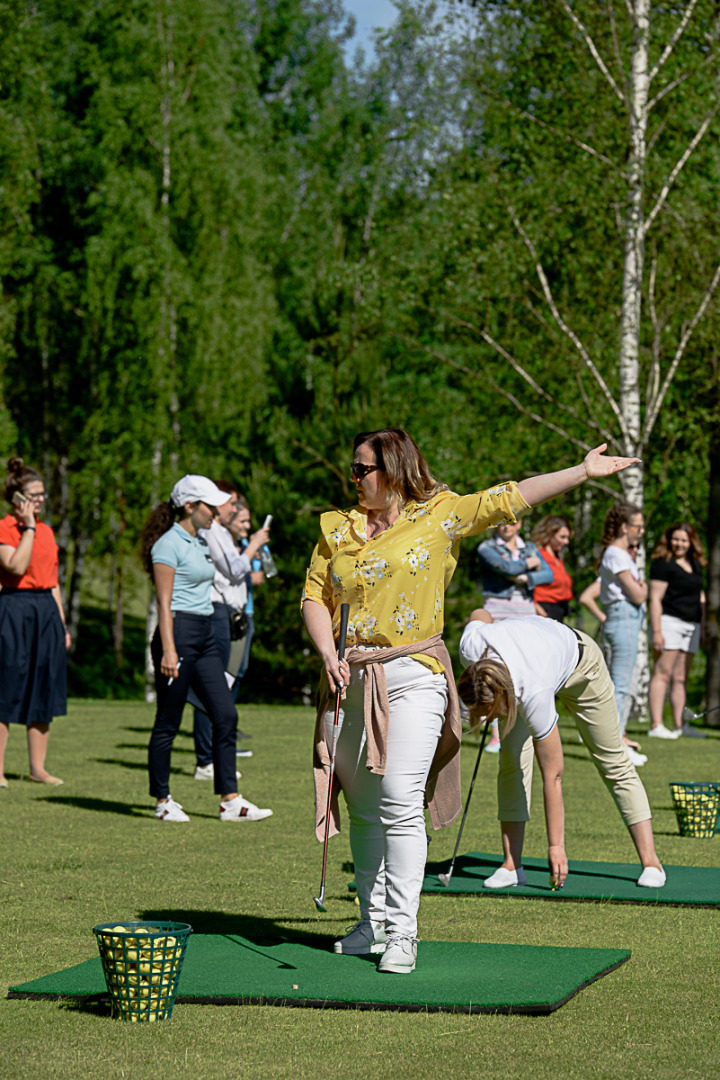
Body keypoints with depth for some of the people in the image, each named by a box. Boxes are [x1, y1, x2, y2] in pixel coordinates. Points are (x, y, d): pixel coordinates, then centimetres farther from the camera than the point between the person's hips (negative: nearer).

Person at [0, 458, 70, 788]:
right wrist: (28, 527, -17)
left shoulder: (47, 531, 14)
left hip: (46, 611, 7)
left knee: (44, 694, 7)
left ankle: (38, 767, 14)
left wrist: (62, 623, 15)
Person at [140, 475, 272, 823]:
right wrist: (168, 650, -21)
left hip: (205, 636, 9)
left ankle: (230, 801, 2)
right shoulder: (169, 544, -11)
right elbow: (164, 602, -15)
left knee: (226, 715, 1)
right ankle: (162, 801, 10)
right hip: (178, 633, -9)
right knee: (168, 722, 0)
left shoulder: (200, 542, 16)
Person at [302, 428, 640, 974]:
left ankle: (402, 932, -7)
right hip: (351, 680, 4)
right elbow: (315, 597, 11)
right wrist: (328, 654, -5)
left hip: (413, 677, -4)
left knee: (401, 803, -12)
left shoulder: (440, 516, 2)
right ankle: (374, 921, 19)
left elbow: (509, 498, -2)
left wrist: (584, 471, -6)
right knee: (363, 806, 8)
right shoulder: (337, 528, 12)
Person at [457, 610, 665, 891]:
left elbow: (553, 776, -37)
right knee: (512, 760, -13)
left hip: (579, 664, -5)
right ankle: (511, 865, -12)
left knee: (613, 761, 3)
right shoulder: (470, 645, -37)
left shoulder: (534, 696, -46)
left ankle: (650, 862, 10)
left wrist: (556, 846, -33)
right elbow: (480, 614, -9)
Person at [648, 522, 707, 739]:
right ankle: (656, 726, -12)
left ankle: (679, 725, 10)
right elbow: (655, 598, -11)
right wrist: (657, 631, -17)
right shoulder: (663, 563, -6)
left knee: (680, 678, 8)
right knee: (662, 674, -9)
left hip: (691, 624, 7)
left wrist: (702, 627, 20)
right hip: (669, 621, -7)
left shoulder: (695, 565, 17)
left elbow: (700, 597, 24)